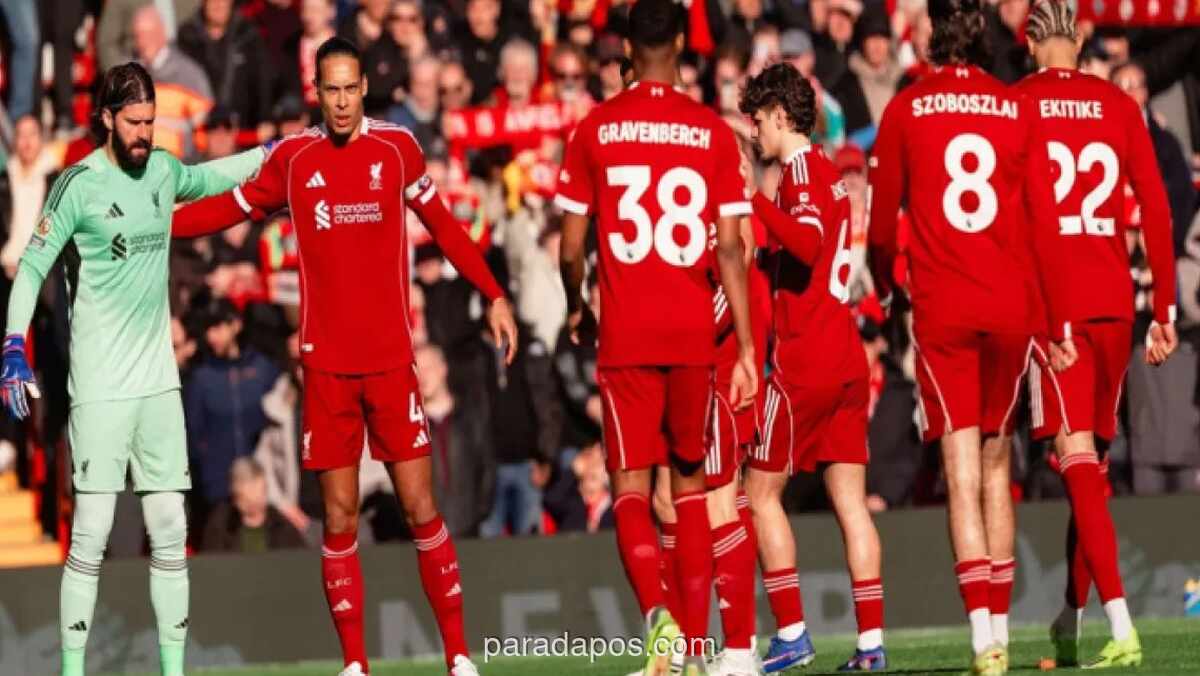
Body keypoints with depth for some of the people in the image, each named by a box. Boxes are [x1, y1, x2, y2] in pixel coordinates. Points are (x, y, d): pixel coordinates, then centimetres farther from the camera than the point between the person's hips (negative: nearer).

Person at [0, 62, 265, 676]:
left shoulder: (163, 169, 7)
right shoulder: (79, 185, -9)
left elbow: (208, 179, 30)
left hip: (158, 379, 6)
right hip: (100, 387, -6)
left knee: (170, 530, 5)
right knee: (91, 532, -8)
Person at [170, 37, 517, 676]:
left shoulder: (396, 146, 2)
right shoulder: (292, 157, 3)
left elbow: (441, 223, 13)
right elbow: (230, 207, 17)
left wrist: (493, 295, 10)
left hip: (391, 357, -1)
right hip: (325, 361, 1)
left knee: (420, 507, -3)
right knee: (339, 516, 0)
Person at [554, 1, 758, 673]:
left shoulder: (595, 130, -1)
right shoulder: (714, 132, 0)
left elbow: (571, 246, 1)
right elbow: (730, 248, -5)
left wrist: (577, 310, 21)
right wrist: (747, 350, -3)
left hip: (625, 337, -1)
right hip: (695, 337, 1)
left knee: (632, 489, 3)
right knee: (691, 486, 13)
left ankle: (657, 614, -22)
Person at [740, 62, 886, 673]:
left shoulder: (800, 168, -9)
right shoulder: (829, 173, 18)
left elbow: (809, 243, -25)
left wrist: (752, 202, -30)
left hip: (804, 364, -8)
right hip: (846, 361, 8)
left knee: (762, 491, 1)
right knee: (850, 500, 4)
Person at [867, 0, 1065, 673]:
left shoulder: (906, 110, 0)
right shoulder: (1020, 111, 3)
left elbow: (882, 218, 6)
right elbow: (1044, 221, 2)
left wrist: (884, 281, 26)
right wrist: (1055, 318, 9)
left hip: (942, 311, -2)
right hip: (1012, 307, 2)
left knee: (963, 469, -6)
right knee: (996, 461, 15)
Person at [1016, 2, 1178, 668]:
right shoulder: (1120, 107, 7)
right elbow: (1157, 211, 4)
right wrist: (1165, 311, 9)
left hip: (1050, 299, -3)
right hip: (1114, 300, 3)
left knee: (1077, 459, -7)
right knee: (1093, 458, 16)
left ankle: (1121, 624, -20)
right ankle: (1071, 618, 22)